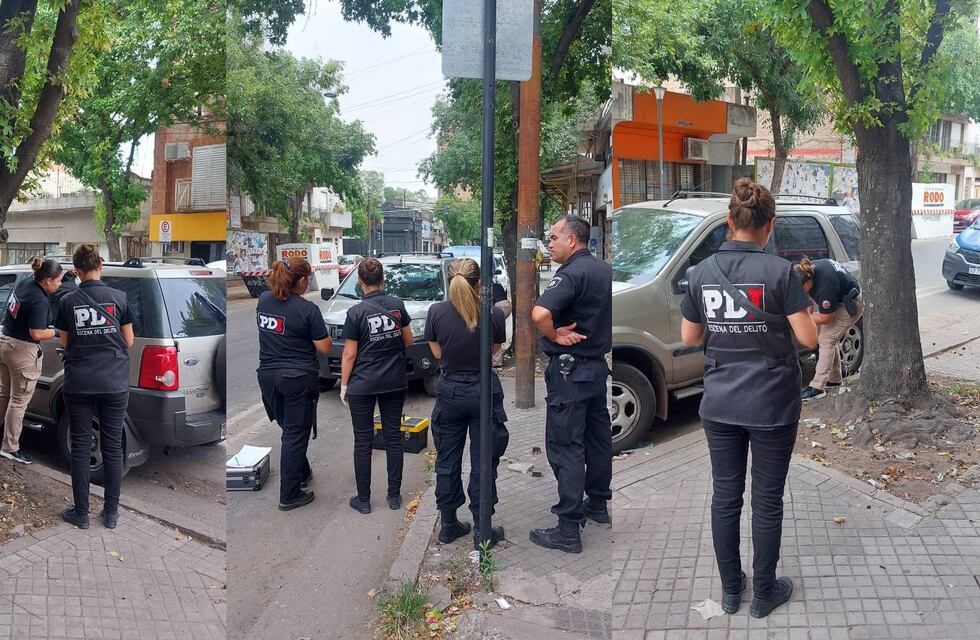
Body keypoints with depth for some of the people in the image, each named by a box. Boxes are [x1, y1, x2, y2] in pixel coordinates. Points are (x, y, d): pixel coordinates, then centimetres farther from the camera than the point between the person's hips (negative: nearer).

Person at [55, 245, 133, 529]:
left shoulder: (67, 301, -1)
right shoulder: (119, 297, -3)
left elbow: (65, 344, 7)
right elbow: (128, 341, 5)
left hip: (78, 385, 0)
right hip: (115, 384, 0)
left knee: (80, 447, 8)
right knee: (112, 447, 7)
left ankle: (81, 513, 14)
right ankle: (111, 513, 12)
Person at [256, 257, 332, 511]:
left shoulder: (264, 300, 1)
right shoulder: (307, 309, -17)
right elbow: (324, 347, -11)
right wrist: (320, 330, 6)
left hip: (268, 375, 6)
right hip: (298, 379, -6)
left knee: (289, 429, 22)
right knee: (295, 435, 3)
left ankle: (301, 474, 39)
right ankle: (289, 495, 8)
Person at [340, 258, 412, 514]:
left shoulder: (356, 312, -13)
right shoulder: (397, 305, -2)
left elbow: (349, 354, -10)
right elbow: (408, 341, 6)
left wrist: (344, 386, 0)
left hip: (362, 385, -3)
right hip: (395, 382, 4)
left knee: (363, 441, 5)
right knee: (393, 436, 11)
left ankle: (363, 500, 11)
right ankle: (394, 496, 16)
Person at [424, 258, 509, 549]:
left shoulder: (436, 312, -11)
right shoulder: (494, 314, -13)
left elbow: (438, 352, 1)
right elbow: (494, 350, 2)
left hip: (449, 392, 2)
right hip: (484, 392, -1)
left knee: (447, 460, 15)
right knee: (482, 464, 8)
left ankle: (449, 525, 26)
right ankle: (481, 531, 14)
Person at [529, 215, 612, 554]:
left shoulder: (571, 273, -18)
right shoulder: (605, 270, 9)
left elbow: (540, 314, -34)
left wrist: (555, 336, -18)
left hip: (569, 369, -9)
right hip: (598, 365, 9)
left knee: (565, 445, -6)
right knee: (598, 436, 18)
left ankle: (568, 529, -4)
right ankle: (598, 504, 33)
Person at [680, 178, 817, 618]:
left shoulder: (702, 271, -3)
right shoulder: (779, 270, -14)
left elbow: (689, 338, 5)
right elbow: (808, 338, -12)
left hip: (719, 405, 3)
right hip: (772, 406, -3)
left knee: (725, 496, 14)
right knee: (767, 501, 10)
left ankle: (730, 590, 27)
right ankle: (764, 593, 24)